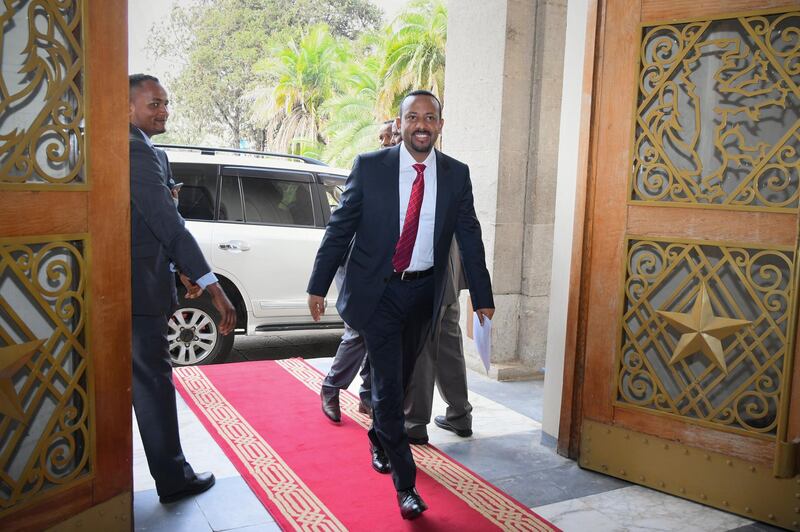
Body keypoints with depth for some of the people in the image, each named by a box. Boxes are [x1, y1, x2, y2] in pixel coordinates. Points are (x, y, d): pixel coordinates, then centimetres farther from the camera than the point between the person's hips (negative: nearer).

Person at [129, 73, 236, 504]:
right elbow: (168, 223, -26)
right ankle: (172, 478, 12)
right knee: (154, 379, 0)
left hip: (120, 286, 10)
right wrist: (213, 287, -28)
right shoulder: (137, 152, -18)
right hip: (138, 289, -10)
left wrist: (179, 269, 19)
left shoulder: (130, 148, 13)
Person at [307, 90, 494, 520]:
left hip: (423, 292, 3)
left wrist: (482, 298, 1)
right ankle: (404, 482, 12)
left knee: (400, 377, 19)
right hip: (378, 290, -3)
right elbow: (340, 228, -3)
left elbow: (469, 238, 3)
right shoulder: (370, 166, -7)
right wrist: (318, 286, -3)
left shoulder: (456, 174, 0)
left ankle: (379, 437, 48)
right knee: (388, 384, -2)